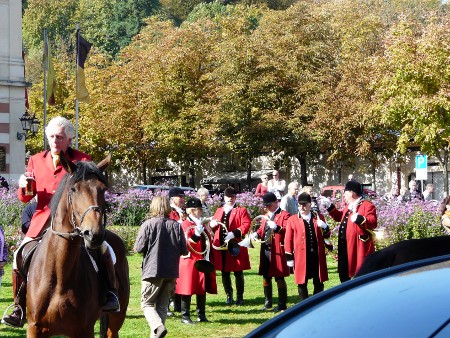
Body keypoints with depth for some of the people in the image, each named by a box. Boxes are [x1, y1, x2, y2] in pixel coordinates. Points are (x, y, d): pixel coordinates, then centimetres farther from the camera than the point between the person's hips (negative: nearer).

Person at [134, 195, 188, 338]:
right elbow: (184, 251, 0)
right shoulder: (176, 226, -1)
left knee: (147, 303, 6)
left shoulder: (148, 224, -10)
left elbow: (138, 248, -10)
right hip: (171, 272, 4)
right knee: (162, 306, 14)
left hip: (152, 271, -4)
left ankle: (158, 326, -18)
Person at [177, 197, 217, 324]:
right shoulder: (186, 224, -8)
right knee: (187, 290, -4)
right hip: (190, 261, -8)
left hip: (202, 261, 8)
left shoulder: (201, 224, 17)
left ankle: (201, 315, 18)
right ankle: (185, 316, 1)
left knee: (203, 288, 10)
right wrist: (197, 233, -30)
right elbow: (187, 242, -18)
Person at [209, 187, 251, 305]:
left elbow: (246, 225, -9)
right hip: (221, 247, 4)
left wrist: (234, 233, -22)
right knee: (225, 273, 8)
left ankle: (240, 296, 10)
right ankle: (229, 295, 18)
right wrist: (212, 224, -3)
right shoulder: (219, 211, 17)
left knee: (238, 273, 2)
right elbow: (213, 224, 22)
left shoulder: (241, 211, 3)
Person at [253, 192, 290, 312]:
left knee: (279, 278, -3)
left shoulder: (284, 215, -3)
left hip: (277, 251, -7)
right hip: (265, 250, 7)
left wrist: (276, 227, -30)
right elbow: (262, 229, 24)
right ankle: (267, 302, 23)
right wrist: (257, 234, 3)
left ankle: (282, 305, 4)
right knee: (266, 277, 12)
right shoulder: (266, 216, 20)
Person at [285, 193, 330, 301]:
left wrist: (324, 227, -11)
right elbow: (288, 240, 2)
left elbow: (327, 236, 11)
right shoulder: (292, 220, 3)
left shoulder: (319, 217, 9)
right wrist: (289, 257, -2)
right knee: (302, 283, 4)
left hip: (318, 256, 2)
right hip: (301, 257, -2)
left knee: (319, 283, 7)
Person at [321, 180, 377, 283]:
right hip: (345, 246, 10)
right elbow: (339, 217, 32)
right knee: (343, 274, 17)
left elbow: (373, 223, -23)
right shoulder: (348, 206, 18)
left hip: (359, 247, -9)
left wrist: (359, 218, -38)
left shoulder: (367, 206, -12)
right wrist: (329, 206, 23)